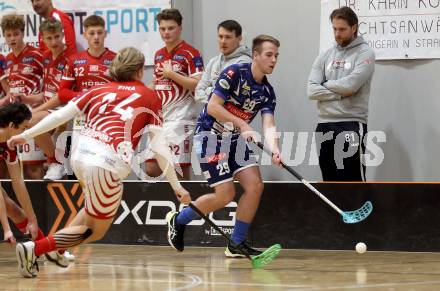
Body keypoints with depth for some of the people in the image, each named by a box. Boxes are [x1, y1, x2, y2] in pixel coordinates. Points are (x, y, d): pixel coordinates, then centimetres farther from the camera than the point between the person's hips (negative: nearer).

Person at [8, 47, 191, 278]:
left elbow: (61, 115, 13)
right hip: (107, 164, -5)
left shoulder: (99, 90, 19)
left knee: (97, 208, 32)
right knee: (96, 230, 10)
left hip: (80, 155, 5)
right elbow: (159, 146, 4)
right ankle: (35, 248, -7)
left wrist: (26, 135, 21)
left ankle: (58, 249, 21)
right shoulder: (150, 97, 11)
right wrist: (176, 186, 7)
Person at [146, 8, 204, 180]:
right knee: (151, 169, 3)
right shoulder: (159, 55, 16)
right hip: (159, 119, 7)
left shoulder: (191, 54, -7)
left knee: (181, 169, -5)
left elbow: (197, 85, -14)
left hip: (180, 119, -7)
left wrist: (171, 74, -15)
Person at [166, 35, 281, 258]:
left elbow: (269, 126, -9)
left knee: (255, 185, -9)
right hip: (210, 136, -7)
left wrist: (274, 149, -29)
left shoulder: (267, 91, 3)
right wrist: (242, 124, -24)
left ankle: (237, 244, 3)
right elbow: (213, 107, -19)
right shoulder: (234, 73, -16)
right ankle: (178, 220, 11)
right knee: (225, 194, -12)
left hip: (235, 139, 7)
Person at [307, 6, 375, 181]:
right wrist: (341, 93, -10)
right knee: (330, 183, 10)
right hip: (325, 125, 6)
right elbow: (312, 91, 1)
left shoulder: (365, 54, -3)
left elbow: (350, 84, -18)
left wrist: (326, 84, -1)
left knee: (354, 184, -8)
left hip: (352, 125, -6)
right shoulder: (325, 56, 12)